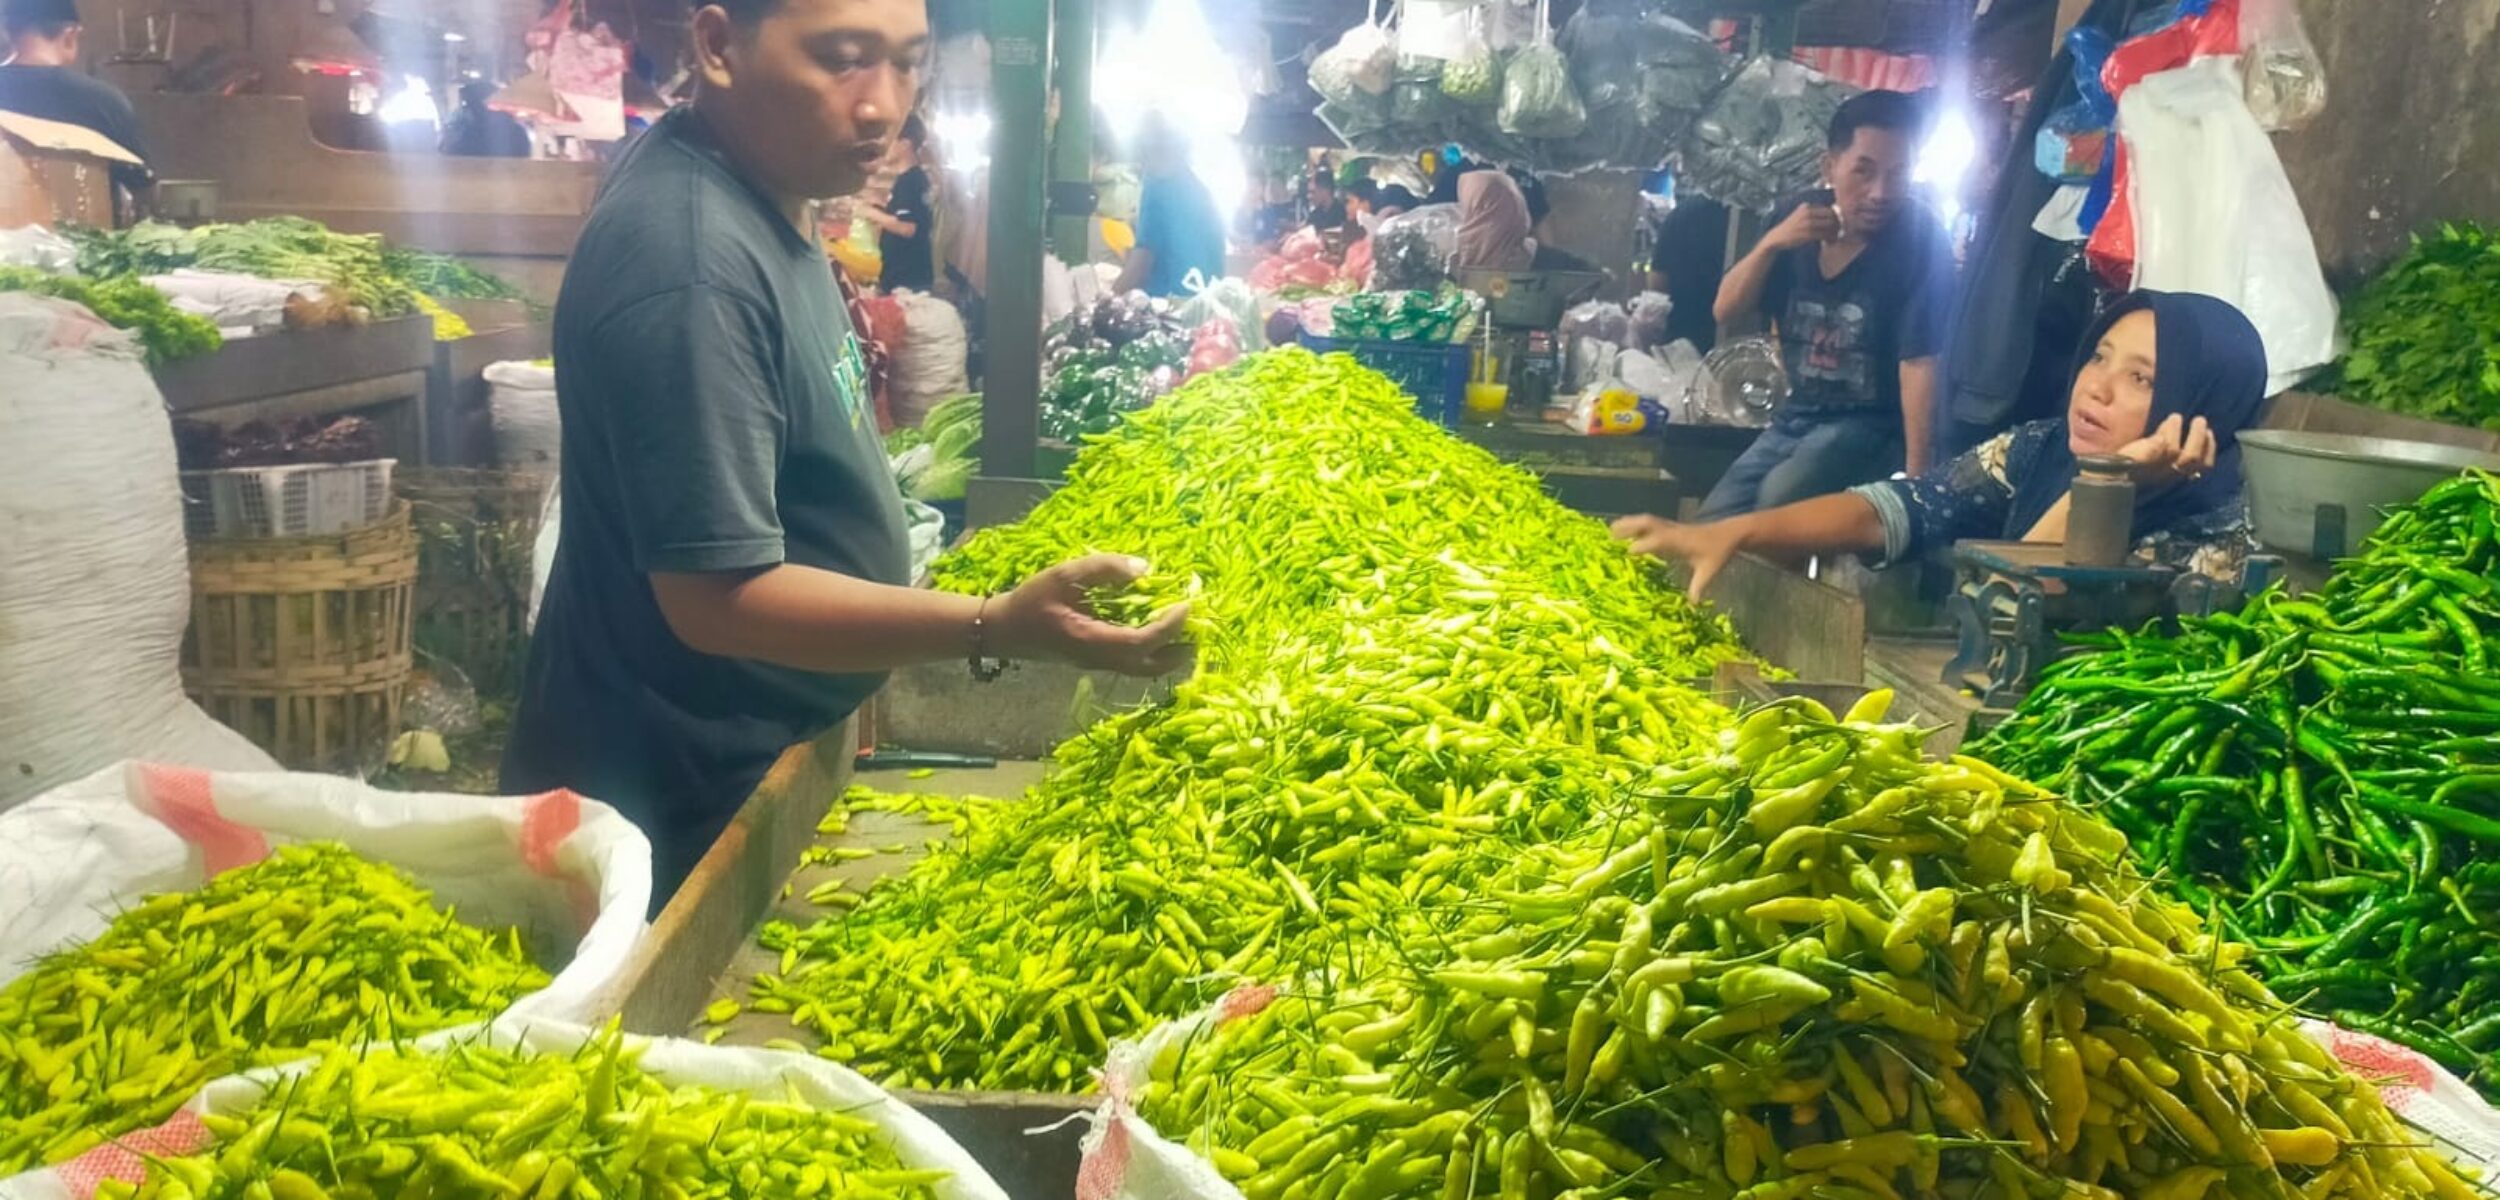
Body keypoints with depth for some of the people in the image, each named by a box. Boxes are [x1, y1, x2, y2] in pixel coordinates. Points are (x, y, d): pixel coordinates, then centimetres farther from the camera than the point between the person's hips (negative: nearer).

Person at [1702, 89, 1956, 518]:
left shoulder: (1918, 237, -15)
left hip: (1873, 425, -6)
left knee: (1780, 498, -30)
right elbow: (1725, 312, 3)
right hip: (1797, 418, 6)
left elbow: (1919, 362, -23)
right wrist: (1771, 242, -14)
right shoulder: (1801, 215, 2)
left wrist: (1915, 476, -29)